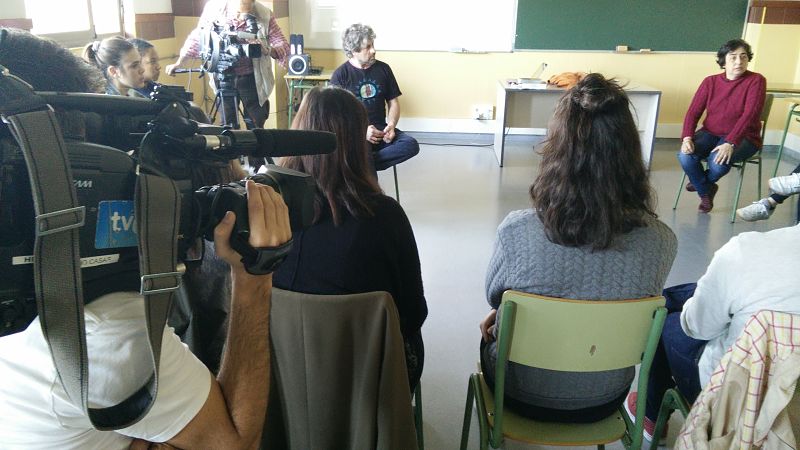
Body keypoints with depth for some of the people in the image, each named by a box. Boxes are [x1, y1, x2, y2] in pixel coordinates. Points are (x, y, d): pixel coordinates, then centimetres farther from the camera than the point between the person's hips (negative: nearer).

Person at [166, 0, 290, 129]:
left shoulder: (264, 15, -16)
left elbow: (283, 46, -15)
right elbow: (197, 37, 0)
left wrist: (267, 49, -36)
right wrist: (179, 63, -2)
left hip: (251, 78, -1)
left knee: (255, 127, 6)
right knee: (226, 125, 8)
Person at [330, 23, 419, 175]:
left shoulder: (383, 69, 10)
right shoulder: (340, 74, 0)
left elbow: (393, 102, 14)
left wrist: (391, 125, -7)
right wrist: (361, 131, -18)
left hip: (379, 130, 4)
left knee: (411, 145, -26)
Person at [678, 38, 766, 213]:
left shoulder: (756, 81, -8)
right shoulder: (710, 82, 2)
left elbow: (749, 115, -20)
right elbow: (693, 112, -4)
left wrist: (730, 143, -32)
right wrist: (687, 138, -22)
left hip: (742, 137, -3)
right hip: (710, 133, 3)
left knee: (718, 161, -34)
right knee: (685, 155, -27)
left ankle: (702, 182, 6)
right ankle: (705, 190, 3)